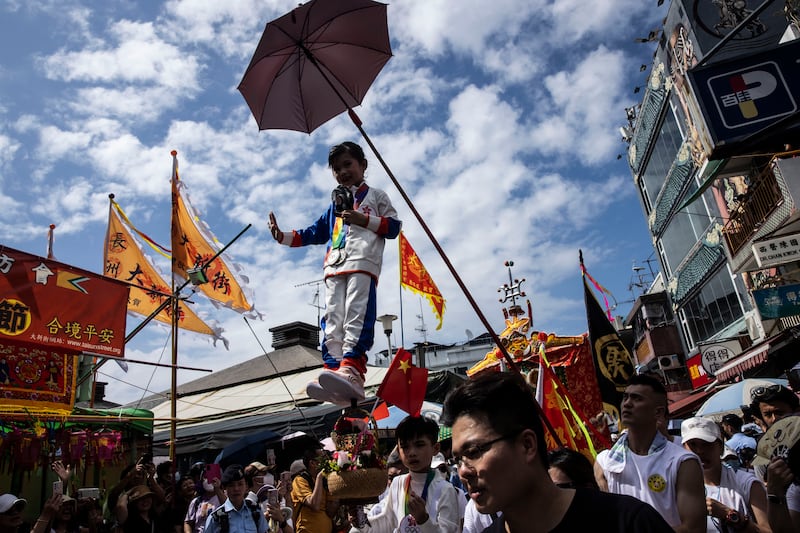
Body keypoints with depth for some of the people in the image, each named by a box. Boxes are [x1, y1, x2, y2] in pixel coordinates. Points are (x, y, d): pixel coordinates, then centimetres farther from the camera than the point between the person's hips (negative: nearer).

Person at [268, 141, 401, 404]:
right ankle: (334, 369, -16)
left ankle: (351, 370, -35)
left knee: (356, 315, -23)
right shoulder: (335, 205, 34)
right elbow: (315, 233, 31)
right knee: (333, 320, -9)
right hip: (334, 267, 6)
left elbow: (393, 226, 8)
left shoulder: (376, 196, 20)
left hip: (363, 264, -6)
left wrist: (363, 219, -4)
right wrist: (283, 236, 21)